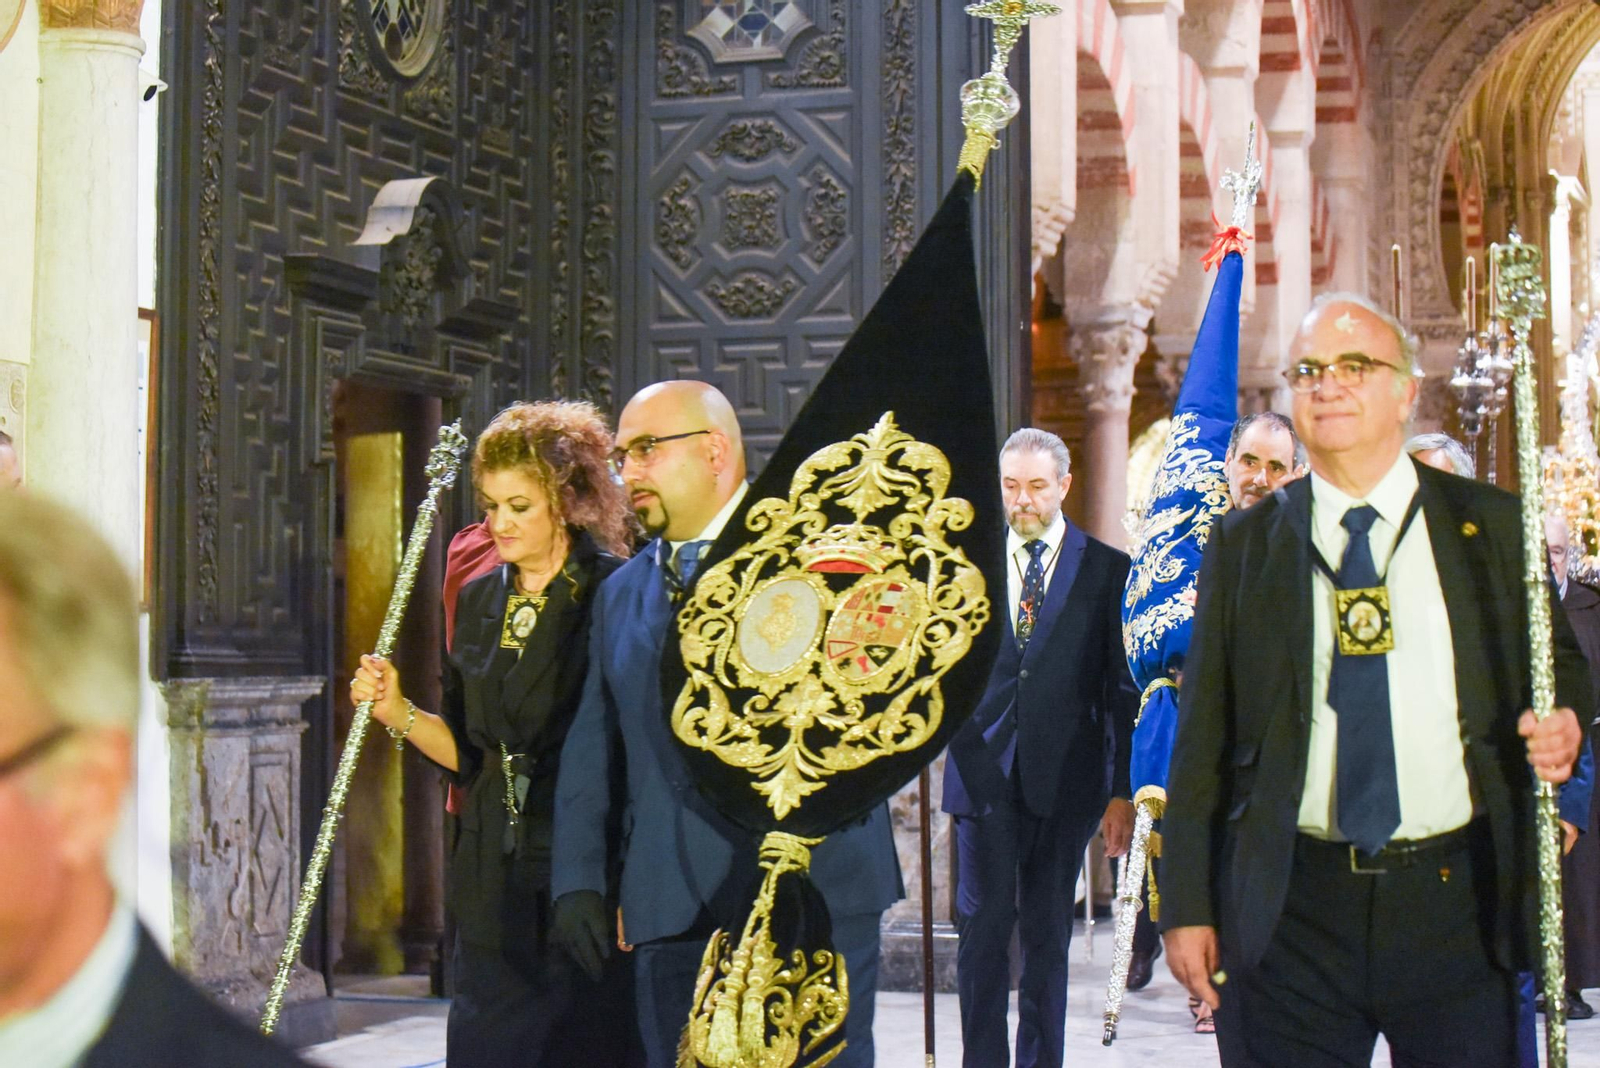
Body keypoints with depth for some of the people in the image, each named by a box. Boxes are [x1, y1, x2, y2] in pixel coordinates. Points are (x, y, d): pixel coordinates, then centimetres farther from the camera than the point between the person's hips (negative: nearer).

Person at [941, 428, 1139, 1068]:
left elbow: (1124, 691, 4)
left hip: (1064, 776, -1)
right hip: (983, 770, 1)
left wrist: (1123, 791, 1)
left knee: (1048, 933, 6)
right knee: (982, 927, 1)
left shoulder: (1106, 570, 4)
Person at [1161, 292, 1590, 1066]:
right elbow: (1203, 735, 6)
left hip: (1459, 906, 0)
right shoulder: (1242, 544, 6)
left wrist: (1562, 720, -8)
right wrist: (1187, 906, 1)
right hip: (1294, 911, 0)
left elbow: (1558, 663, 17)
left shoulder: (1494, 528, 7)